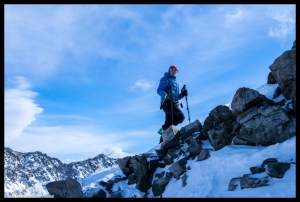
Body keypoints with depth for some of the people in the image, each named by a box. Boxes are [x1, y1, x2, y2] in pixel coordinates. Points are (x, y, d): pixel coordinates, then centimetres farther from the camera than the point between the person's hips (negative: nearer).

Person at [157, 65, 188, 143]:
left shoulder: (175, 83, 30)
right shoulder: (166, 79, 6)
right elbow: (159, 90, -9)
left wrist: (182, 94, 9)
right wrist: (166, 95, -27)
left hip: (174, 104, 8)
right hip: (167, 103, -8)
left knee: (168, 122, 1)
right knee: (181, 117, -22)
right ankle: (163, 129, -22)